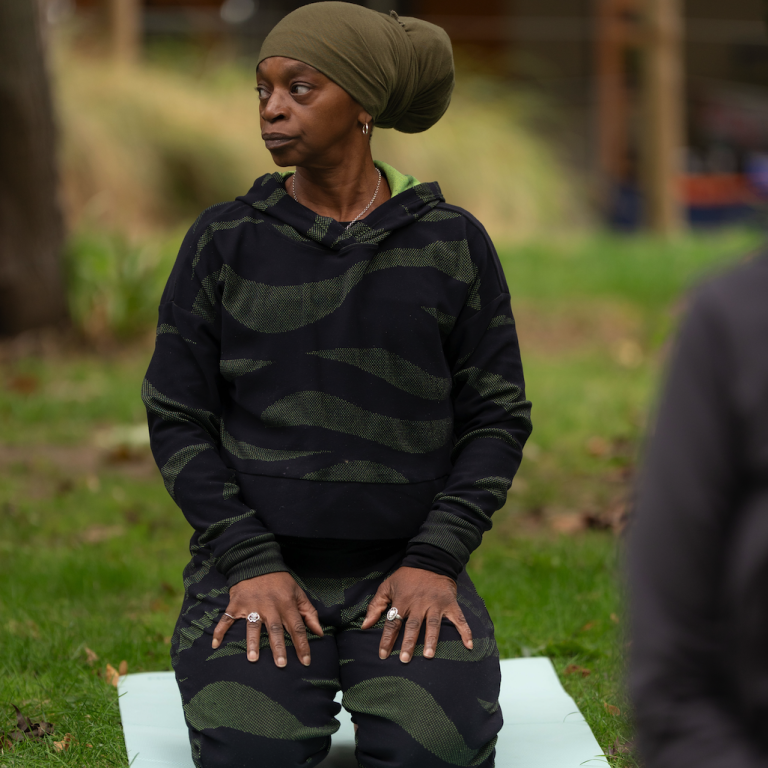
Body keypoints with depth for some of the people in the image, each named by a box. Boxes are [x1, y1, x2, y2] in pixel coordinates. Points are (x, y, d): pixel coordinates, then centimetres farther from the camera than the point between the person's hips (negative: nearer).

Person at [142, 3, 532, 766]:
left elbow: (497, 418, 4)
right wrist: (250, 565, -11)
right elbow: (177, 418, 2)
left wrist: (434, 562, -10)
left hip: (405, 571, 0)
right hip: (256, 568, 0)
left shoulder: (453, 244, 2)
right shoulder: (223, 240, 2)